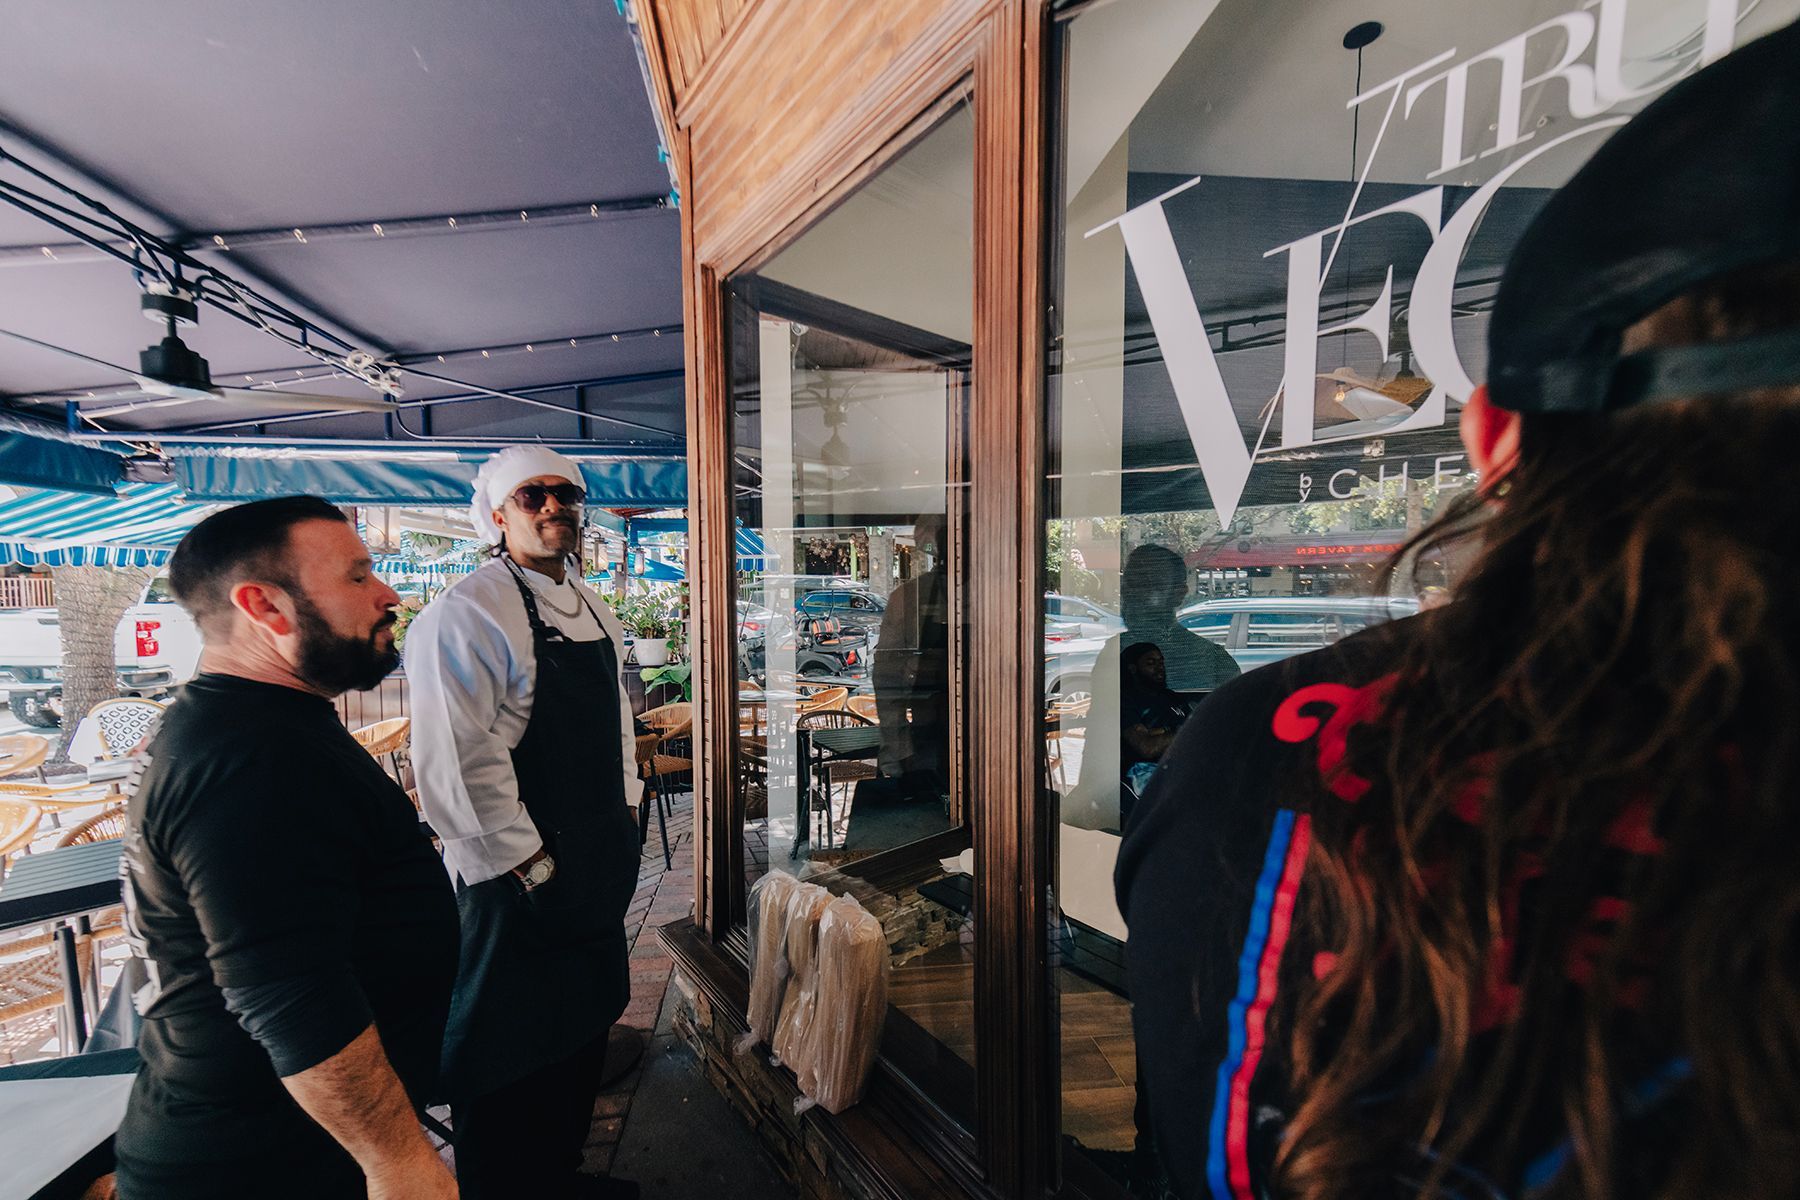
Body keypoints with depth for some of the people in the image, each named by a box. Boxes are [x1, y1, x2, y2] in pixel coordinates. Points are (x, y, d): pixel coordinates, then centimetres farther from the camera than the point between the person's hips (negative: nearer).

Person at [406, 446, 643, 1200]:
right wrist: (527, 866, -18)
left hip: (599, 863, 9)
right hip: (520, 875, -8)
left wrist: (626, 815, 11)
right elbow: (456, 763, -22)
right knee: (511, 1051, 11)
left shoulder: (594, 611, 9)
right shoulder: (467, 612, -17)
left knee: (583, 1024, 24)